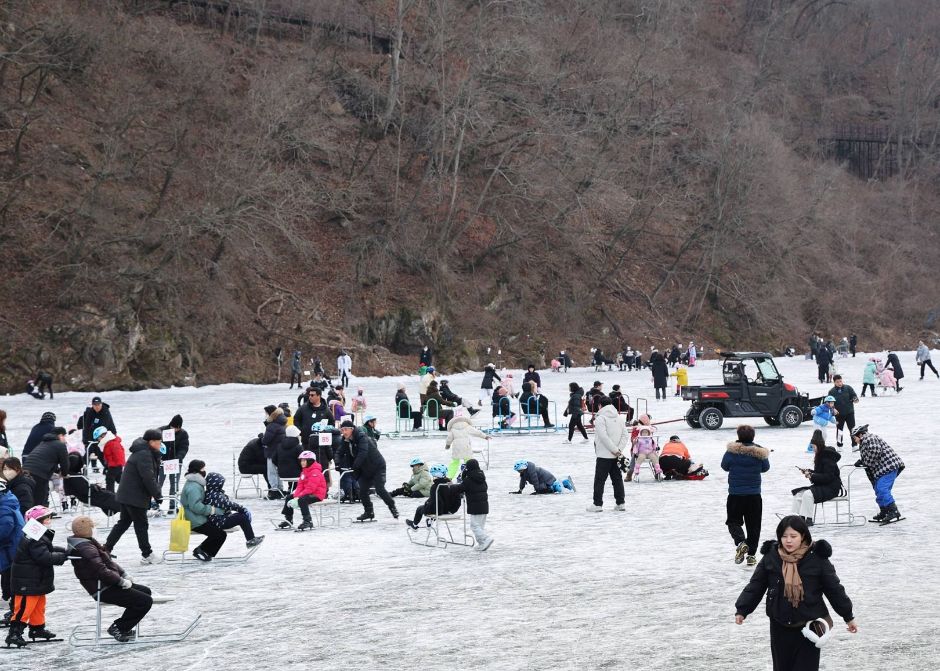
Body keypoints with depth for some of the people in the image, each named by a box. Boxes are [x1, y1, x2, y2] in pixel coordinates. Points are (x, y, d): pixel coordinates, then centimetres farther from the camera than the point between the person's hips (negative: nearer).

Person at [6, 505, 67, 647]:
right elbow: (45, 557, -30)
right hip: (27, 582, -11)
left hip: (37, 581, 11)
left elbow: (49, 549, 20)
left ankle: (38, 628, 34)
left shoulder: (41, 536, 10)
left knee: (39, 604, 21)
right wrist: (63, 557, -21)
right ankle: (14, 633, -8)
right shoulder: (35, 540, -25)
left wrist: (64, 551, 6)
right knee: (25, 607, -10)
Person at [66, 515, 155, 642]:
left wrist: (124, 574, 8)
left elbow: (108, 562, 19)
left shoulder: (87, 543, 12)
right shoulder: (86, 548, -23)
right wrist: (122, 581, -19)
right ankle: (118, 628, 0)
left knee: (145, 591, 22)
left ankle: (124, 627, 22)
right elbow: (102, 571, -30)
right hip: (104, 590, -11)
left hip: (106, 584, 11)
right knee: (146, 601, -15)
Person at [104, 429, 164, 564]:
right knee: (141, 524, -1)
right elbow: (148, 478, -24)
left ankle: (106, 548, 18)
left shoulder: (142, 452, 15)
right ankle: (147, 554, 6)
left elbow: (151, 474, 15)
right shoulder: (144, 454, -19)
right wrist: (157, 495, -17)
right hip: (135, 496, -10)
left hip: (126, 495, 10)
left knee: (123, 522, 16)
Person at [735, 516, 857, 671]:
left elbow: (834, 589, 0)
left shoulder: (817, 558, -8)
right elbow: (755, 586, 5)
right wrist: (742, 610, -2)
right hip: (780, 626, 3)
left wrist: (848, 616, 6)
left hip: (808, 626, -3)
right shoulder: (771, 557, -2)